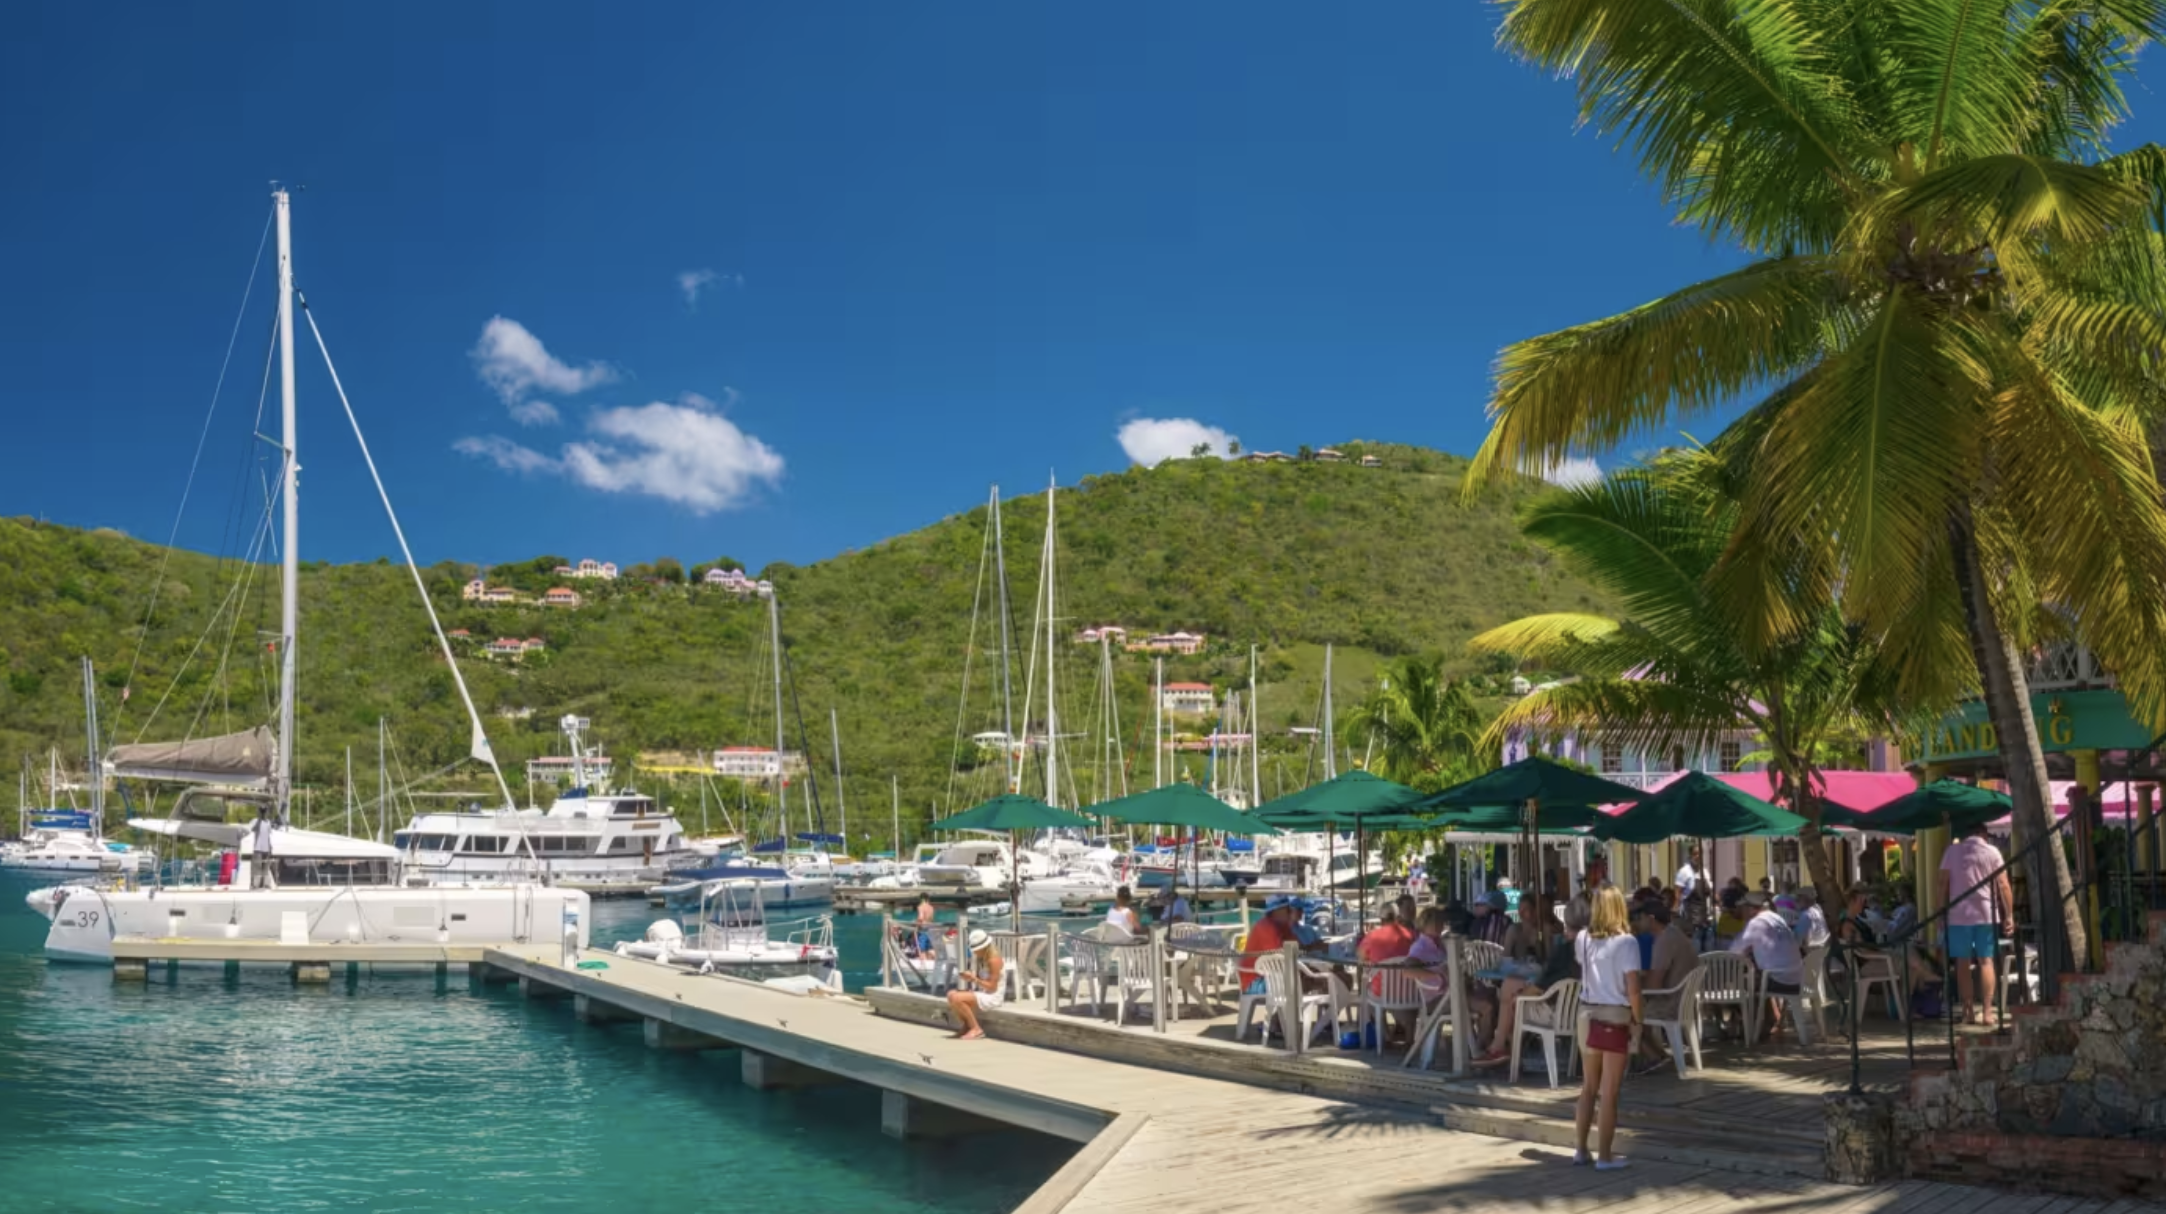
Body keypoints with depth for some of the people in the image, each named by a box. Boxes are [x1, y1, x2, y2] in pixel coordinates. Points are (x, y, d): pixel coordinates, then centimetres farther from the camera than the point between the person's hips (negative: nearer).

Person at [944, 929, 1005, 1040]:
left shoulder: (993, 959, -18)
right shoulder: (979, 957, 8)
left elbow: (992, 987, -19)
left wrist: (973, 979, -25)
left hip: (992, 997, -9)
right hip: (980, 992, 9)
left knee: (957, 999, -24)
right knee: (951, 994, -5)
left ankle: (976, 1029, -9)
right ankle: (967, 1026, 8)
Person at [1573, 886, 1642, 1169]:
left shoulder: (1583, 939, 3)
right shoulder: (1626, 942, -13)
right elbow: (1632, 989, -17)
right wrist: (1637, 1019, -4)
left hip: (1587, 1014, 5)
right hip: (1615, 1018, -5)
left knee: (1588, 1088, 16)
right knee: (1609, 1093, 2)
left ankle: (1581, 1150, 22)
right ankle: (1604, 1156, 7)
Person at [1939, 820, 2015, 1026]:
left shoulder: (1952, 851, 6)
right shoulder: (1992, 852, 3)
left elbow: (1943, 885, 2)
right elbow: (2003, 886, -3)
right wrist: (2009, 915, 0)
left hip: (1958, 915, 1)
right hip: (1986, 914, -1)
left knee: (1963, 964, 6)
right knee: (1986, 962, 2)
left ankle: (1968, 1012, 6)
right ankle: (1987, 1011, -5)